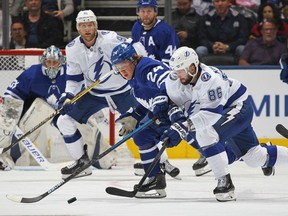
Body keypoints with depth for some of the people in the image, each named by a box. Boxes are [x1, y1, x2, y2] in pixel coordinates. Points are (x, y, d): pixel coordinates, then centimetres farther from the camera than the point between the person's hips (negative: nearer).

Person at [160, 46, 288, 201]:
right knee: (254, 158, 15)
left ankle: (225, 182, -25)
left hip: (239, 107, -9)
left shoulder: (210, 79, -35)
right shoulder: (185, 77, -9)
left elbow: (212, 114, -39)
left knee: (205, 133, -31)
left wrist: (184, 126, -47)